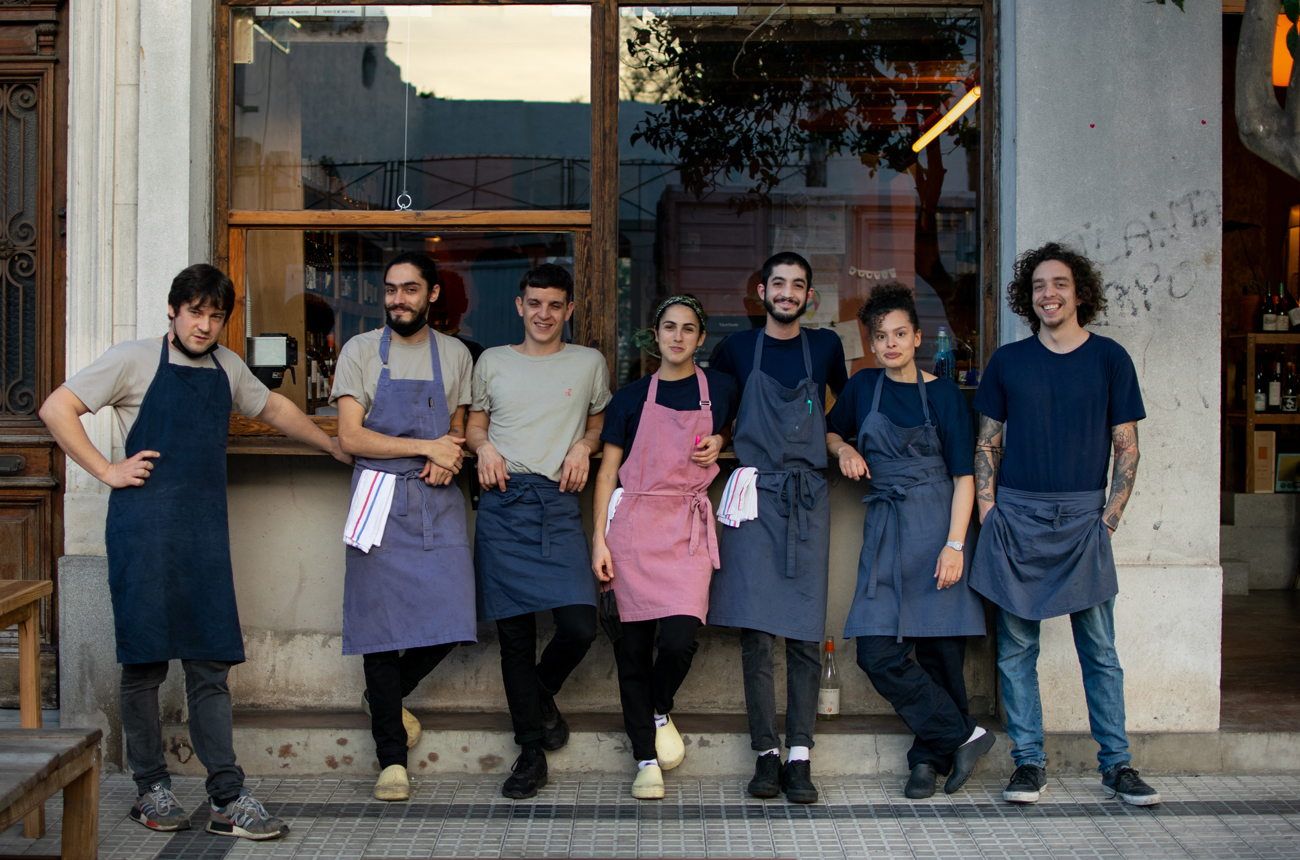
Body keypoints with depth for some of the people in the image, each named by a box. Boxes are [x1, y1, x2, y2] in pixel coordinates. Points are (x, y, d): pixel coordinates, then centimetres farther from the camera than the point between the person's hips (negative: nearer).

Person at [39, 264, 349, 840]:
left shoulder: (227, 368, 15)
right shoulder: (134, 361, 0)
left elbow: (272, 409, 32)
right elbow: (56, 409, -3)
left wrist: (334, 446, 36)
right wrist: (107, 471, -7)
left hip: (205, 534, 5)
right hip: (144, 529, -4)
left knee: (211, 666, 4)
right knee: (145, 663, 2)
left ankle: (228, 799, 5)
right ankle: (151, 788, 16)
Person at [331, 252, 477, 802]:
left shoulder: (454, 355, 11)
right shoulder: (361, 352, 3)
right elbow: (350, 437, -4)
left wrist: (448, 459, -3)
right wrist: (426, 447, -11)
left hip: (439, 503, 2)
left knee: (451, 620, -6)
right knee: (383, 621, -3)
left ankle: (386, 696, 25)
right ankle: (392, 760, 7)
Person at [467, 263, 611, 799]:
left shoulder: (590, 364, 15)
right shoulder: (493, 362, 16)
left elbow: (601, 425, 22)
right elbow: (475, 423, 22)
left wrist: (584, 446, 1)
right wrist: (483, 445, 1)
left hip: (558, 504, 0)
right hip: (503, 504, 1)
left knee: (580, 625, -13)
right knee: (515, 633, 1)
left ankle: (542, 694, 20)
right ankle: (531, 750, 12)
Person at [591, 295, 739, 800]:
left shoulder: (720, 389, 9)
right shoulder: (632, 397, 7)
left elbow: (735, 433, 28)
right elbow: (608, 469, 6)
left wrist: (719, 442, 3)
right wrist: (599, 538, -2)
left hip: (688, 528, 0)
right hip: (633, 523, 0)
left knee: (680, 638, -15)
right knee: (634, 640, 1)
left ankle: (660, 712, 18)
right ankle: (646, 759, 11)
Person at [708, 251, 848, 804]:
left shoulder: (825, 346, 12)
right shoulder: (738, 349, 9)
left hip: (807, 499, 1)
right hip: (754, 498, -1)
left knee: (806, 636, -2)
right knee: (756, 634, -6)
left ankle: (799, 757, 2)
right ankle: (766, 754, 2)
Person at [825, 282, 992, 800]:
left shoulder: (943, 394, 1)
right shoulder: (863, 388, 10)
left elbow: (963, 475, -2)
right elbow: (830, 431, 27)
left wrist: (955, 544, -11)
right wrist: (844, 450, 4)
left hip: (938, 527, -3)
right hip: (886, 530, 3)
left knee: (941, 651, -2)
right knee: (879, 655, -8)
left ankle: (930, 754, 14)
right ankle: (963, 735, 3)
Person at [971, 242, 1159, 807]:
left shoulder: (1109, 358, 5)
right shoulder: (1007, 361, 9)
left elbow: (1126, 448, 5)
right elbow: (987, 443, 12)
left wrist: (1109, 518, -4)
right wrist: (987, 508, 0)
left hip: (1083, 517, -1)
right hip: (1015, 515, 1)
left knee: (1099, 650, 1)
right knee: (1016, 648, 2)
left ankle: (1116, 764, 11)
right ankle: (1029, 762, 11)